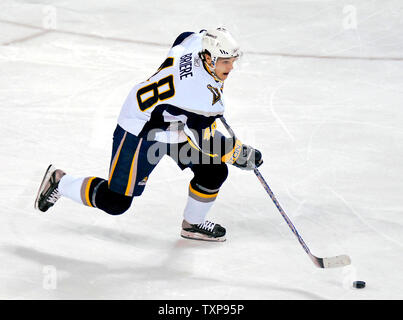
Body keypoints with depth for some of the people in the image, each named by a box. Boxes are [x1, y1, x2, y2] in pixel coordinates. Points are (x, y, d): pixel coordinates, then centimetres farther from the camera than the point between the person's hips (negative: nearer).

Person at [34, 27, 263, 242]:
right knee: (115, 202, -3)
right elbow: (206, 142, -26)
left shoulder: (199, 41, -12)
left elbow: (183, 39, 14)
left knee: (215, 172, 2)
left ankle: (193, 224, 24)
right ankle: (60, 182, 18)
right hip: (141, 131, -9)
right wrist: (241, 154, -13)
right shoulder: (204, 94, -35)